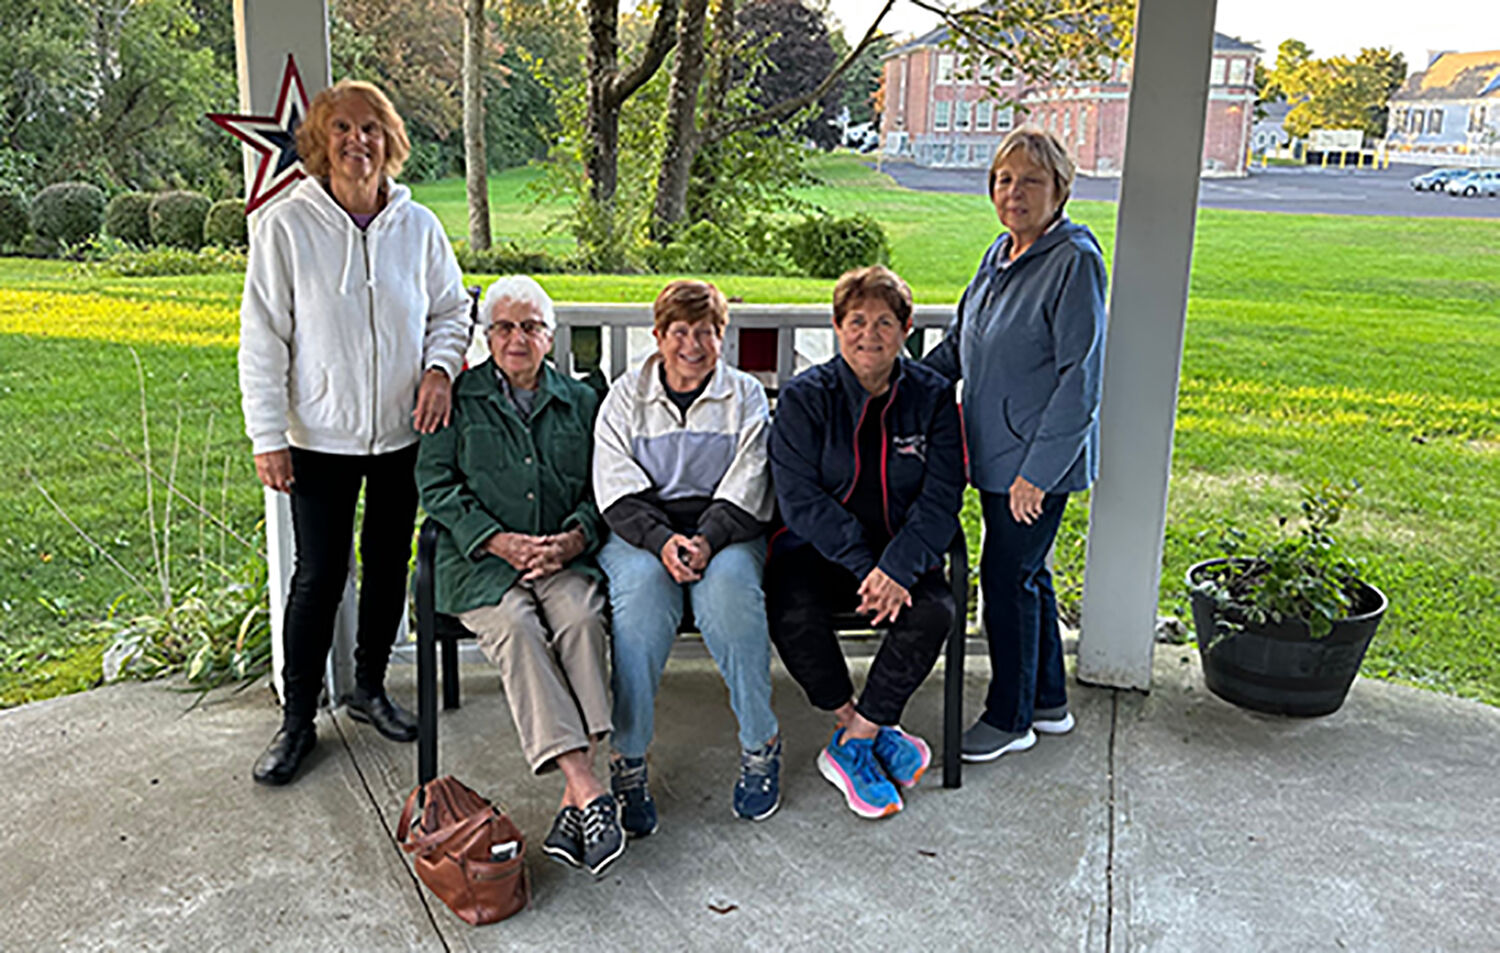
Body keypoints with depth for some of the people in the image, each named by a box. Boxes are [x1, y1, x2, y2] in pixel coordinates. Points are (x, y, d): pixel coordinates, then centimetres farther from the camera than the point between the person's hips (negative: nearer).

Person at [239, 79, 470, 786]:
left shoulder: (418, 225, 1)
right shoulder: (286, 226, -7)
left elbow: (451, 309, 12)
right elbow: (263, 337, -6)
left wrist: (440, 367, -8)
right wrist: (268, 436, -10)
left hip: (403, 434, 3)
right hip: (321, 437, -3)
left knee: (389, 566, 14)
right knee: (319, 576, 1)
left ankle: (370, 687, 33)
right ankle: (297, 720, 17)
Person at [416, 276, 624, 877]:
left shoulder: (579, 400, 18)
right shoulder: (457, 399, 11)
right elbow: (436, 485, 2)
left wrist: (574, 538, -8)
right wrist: (500, 541, -11)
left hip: (563, 557, 2)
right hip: (480, 559, -1)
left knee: (581, 618, -31)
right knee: (517, 627, -32)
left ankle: (574, 802, -32)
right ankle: (589, 790, -37)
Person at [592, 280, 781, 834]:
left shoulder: (746, 397, 10)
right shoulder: (624, 397, 10)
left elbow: (745, 495, -2)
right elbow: (618, 496, -1)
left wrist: (706, 541, -22)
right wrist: (663, 541, -21)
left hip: (726, 532, 0)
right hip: (641, 535, 0)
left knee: (728, 580, -34)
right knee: (643, 582, -34)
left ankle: (761, 743, -18)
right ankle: (626, 757, -27)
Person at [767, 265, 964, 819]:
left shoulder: (931, 397, 1)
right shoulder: (805, 397, -4)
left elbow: (941, 499, -7)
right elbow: (800, 498, -12)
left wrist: (897, 569, -23)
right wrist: (864, 567, -22)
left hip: (902, 552, 1)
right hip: (818, 550, -1)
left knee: (934, 613, -28)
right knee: (793, 616, -30)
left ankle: (851, 748, -13)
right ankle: (871, 730, -7)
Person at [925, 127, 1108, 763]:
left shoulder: (1075, 262, -17)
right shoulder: (1000, 254, 9)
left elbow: (1080, 380, -20)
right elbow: (961, 343, 21)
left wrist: (1038, 471, -22)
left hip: (1040, 459, -8)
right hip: (996, 451, 8)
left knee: (1008, 577, 1)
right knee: (1026, 573, 17)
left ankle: (1010, 717, 19)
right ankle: (1048, 702, 34)